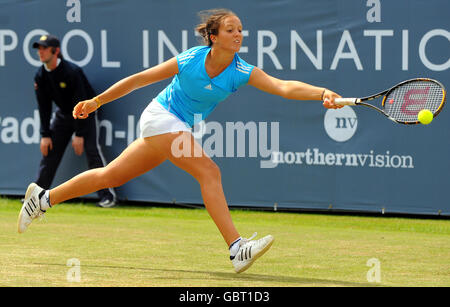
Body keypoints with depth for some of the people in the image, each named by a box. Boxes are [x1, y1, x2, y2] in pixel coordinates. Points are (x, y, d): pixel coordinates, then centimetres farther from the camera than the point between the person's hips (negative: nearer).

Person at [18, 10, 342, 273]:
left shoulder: (242, 72, -11)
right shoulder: (189, 60, -19)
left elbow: (283, 86, -26)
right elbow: (139, 79, -6)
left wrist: (322, 93, -42)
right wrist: (96, 102, 0)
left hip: (181, 128, 6)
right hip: (161, 116, -6)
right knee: (209, 171, -23)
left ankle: (44, 198, 28)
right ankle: (237, 248, -30)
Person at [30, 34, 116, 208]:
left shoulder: (72, 71, -28)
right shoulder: (40, 76, -9)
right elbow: (44, 107, -2)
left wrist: (79, 134, -25)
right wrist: (45, 134, -7)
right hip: (63, 114, 6)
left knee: (92, 150, -18)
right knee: (49, 151, 2)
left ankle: (107, 195, -16)